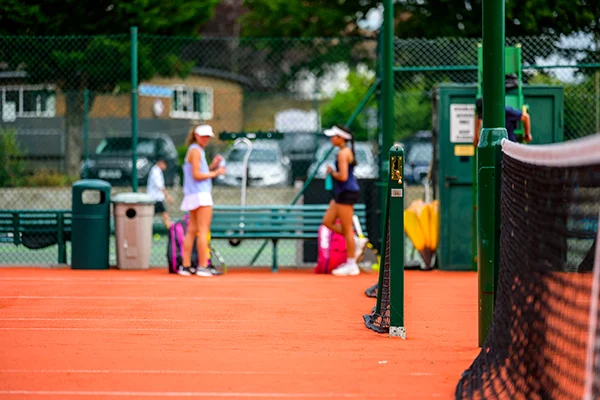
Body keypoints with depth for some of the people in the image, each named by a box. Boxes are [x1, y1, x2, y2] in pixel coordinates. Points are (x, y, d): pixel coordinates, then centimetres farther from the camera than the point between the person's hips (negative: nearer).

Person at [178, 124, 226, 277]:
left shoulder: (195, 150, 20)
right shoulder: (196, 150, -10)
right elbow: (197, 175, -16)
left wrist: (213, 166, 6)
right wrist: (215, 173, -8)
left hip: (193, 195, 10)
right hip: (201, 195, -10)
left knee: (191, 231, 8)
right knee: (203, 231, -9)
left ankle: (185, 266, 7)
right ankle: (203, 266, -11)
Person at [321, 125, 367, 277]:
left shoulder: (343, 153, -17)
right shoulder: (348, 151, 14)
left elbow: (343, 176, -24)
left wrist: (331, 172, -8)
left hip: (346, 193, -10)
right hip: (342, 193, 10)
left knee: (346, 229, -3)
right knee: (327, 222, 12)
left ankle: (351, 265, 3)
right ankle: (357, 242, 15)